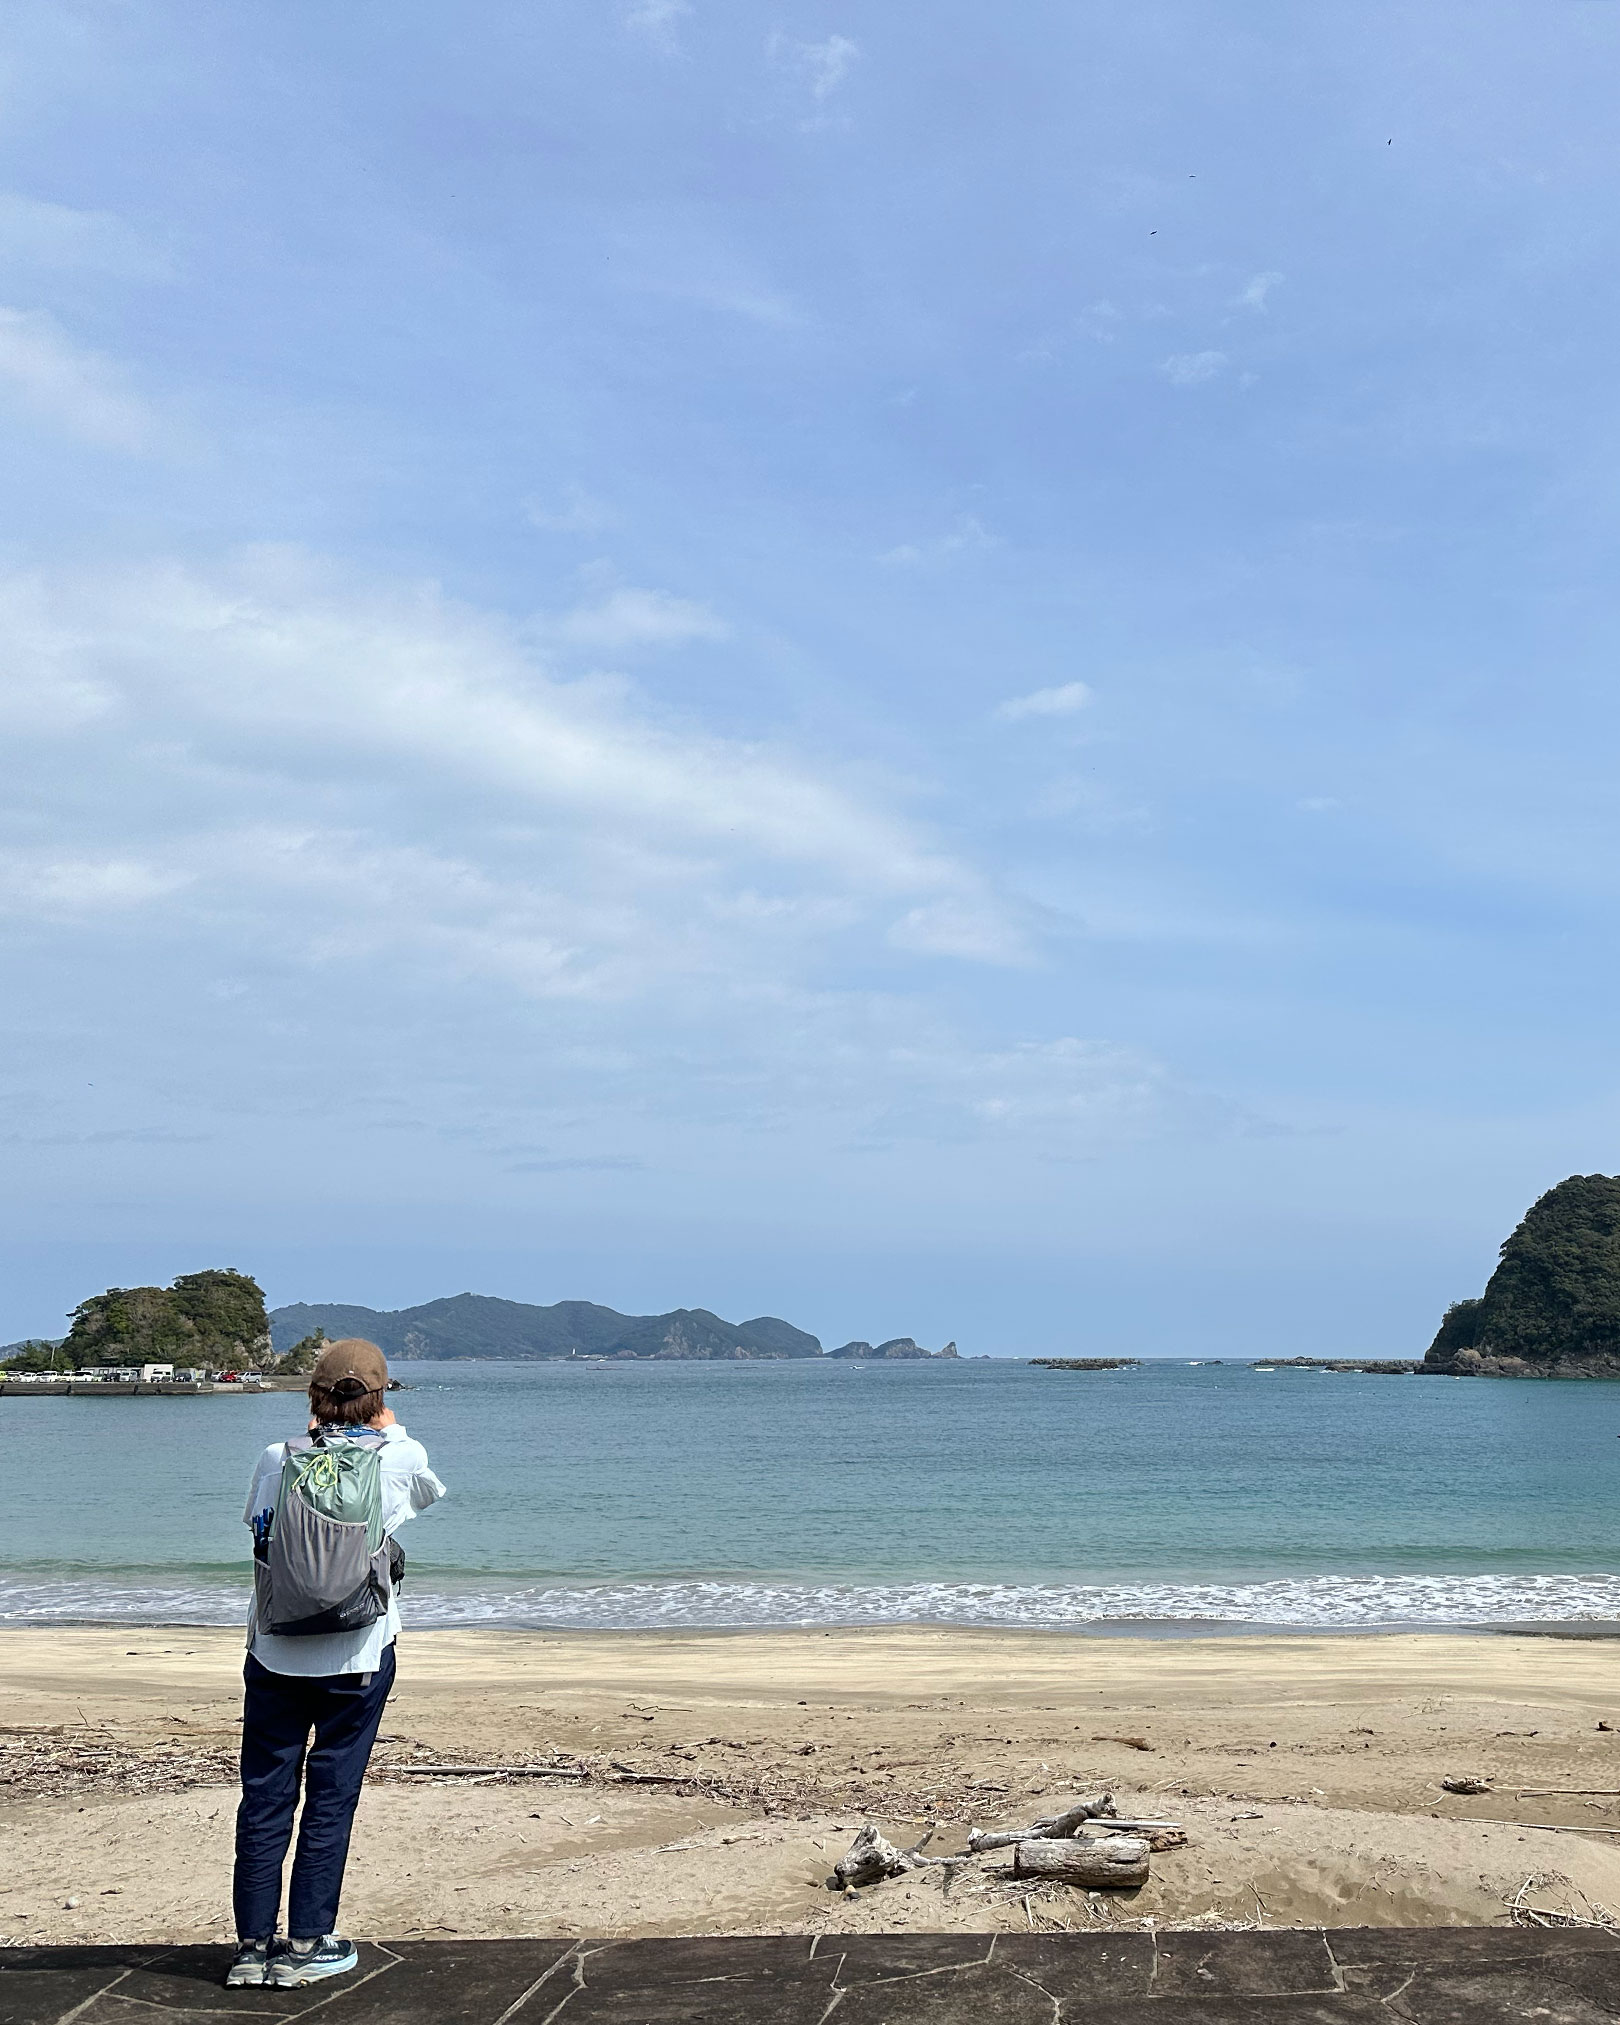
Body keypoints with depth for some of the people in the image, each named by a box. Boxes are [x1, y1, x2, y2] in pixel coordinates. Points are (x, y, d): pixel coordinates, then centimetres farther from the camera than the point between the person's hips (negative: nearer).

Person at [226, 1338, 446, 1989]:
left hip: (274, 1657, 2)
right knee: (331, 1799, 7)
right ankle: (305, 1944, 12)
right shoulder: (399, 1458, -7)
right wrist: (387, 1428, 28)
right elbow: (430, 1491, 16)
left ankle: (253, 1945, 15)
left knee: (264, 1797, 10)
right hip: (357, 1661, -2)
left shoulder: (276, 1460, -5)